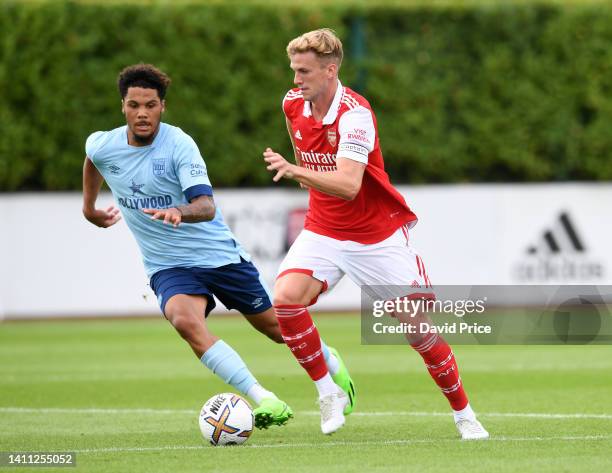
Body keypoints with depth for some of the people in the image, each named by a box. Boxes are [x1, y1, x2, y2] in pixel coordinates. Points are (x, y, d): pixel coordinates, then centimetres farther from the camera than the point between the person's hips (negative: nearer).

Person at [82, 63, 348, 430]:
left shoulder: (179, 144, -19)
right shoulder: (102, 147, -6)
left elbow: (206, 206, -30)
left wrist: (179, 211, -51)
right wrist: (90, 207, 30)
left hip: (220, 254, -2)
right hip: (168, 266, 2)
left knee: (275, 326, 10)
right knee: (185, 320, -31)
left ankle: (330, 362, 45)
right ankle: (265, 400, -35)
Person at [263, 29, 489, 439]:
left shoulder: (355, 114, -23)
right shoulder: (293, 104, -3)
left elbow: (348, 185, -37)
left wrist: (295, 172, -49)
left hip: (378, 234, -5)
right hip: (324, 231, 5)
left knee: (418, 328, -5)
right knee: (286, 297, -22)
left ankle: (465, 414, 15)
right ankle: (328, 393, -6)